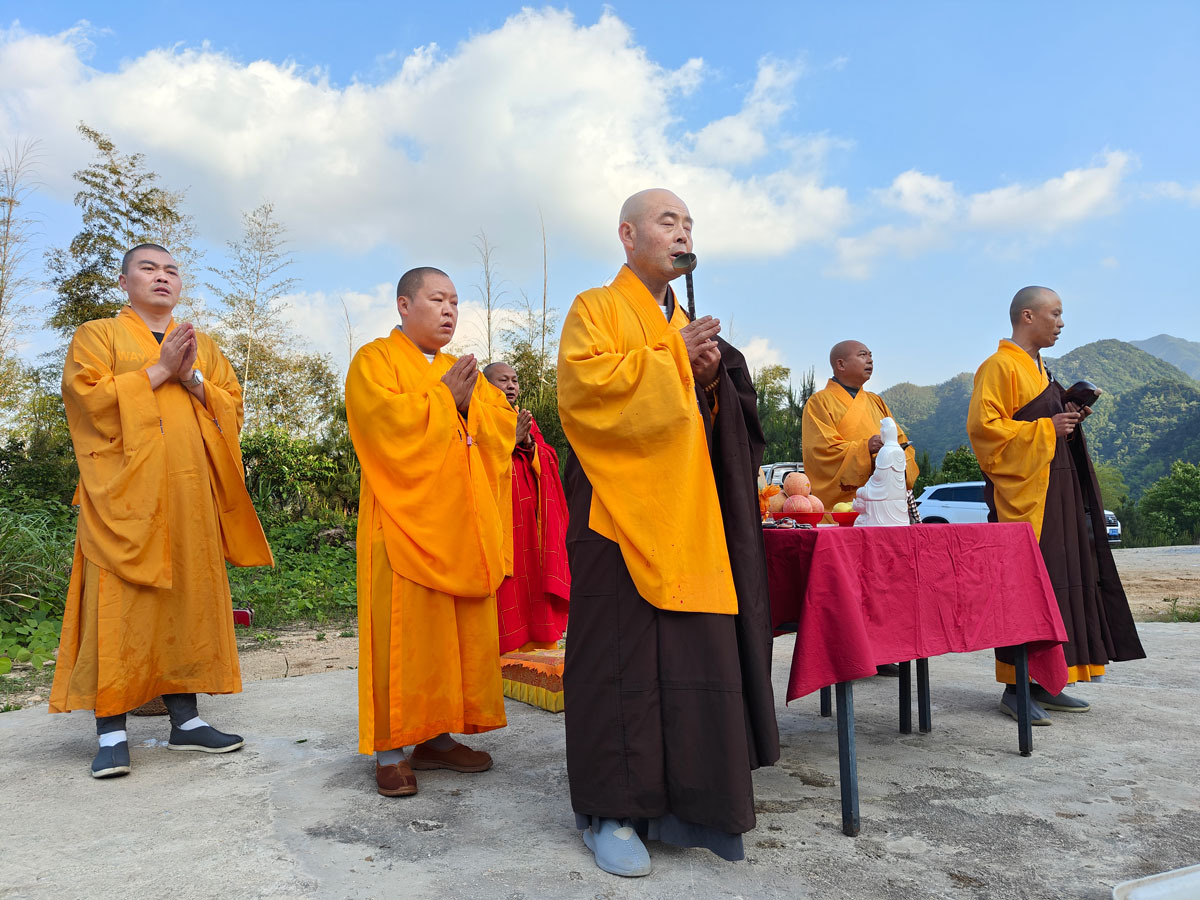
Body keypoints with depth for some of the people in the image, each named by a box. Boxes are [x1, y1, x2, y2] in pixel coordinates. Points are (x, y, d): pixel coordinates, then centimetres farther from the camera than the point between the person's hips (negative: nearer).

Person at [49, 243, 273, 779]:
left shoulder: (203, 346, 21)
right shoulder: (97, 335, 10)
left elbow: (233, 408, 12)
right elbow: (86, 396, -6)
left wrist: (192, 380, -5)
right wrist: (158, 370, -9)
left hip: (190, 497, 4)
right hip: (125, 494, -4)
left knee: (190, 599, 3)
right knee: (119, 602, -8)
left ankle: (185, 719, 11)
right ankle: (112, 731, -2)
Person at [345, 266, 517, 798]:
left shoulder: (463, 370, 21)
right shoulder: (375, 361, 2)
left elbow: (504, 426, 11)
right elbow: (388, 424, -16)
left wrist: (470, 403, -7)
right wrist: (444, 398, -8)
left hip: (464, 528, 6)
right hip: (407, 524, -6)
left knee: (461, 632, 7)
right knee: (403, 633, -6)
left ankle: (435, 737, 18)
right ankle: (391, 750, 4)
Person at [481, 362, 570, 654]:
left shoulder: (527, 422, 21)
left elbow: (549, 461, 10)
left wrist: (529, 445, -8)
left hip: (530, 519, 5)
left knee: (531, 575, 1)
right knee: (503, 585, -8)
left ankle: (531, 644, 7)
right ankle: (502, 648, -2)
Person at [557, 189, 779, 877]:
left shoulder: (686, 322, 23)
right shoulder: (596, 310, 3)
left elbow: (719, 419, 24)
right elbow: (587, 383, -14)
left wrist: (710, 374, 3)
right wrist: (671, 357, -10)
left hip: (687, 515, 6)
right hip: (621, 509, -6)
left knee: (696, 652, 2)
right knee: (621, 652, -5)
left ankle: (681, 801, 13)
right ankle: (612, 809, 6)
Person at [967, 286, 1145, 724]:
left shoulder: (1038, 369, 21)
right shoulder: (1000, 367, -9)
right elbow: (983, 426, -18)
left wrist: (1069, 418, 10)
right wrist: (1045, 428, -17)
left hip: (1056, 490, 10)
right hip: (1022, 490, -10)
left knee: (1063, 582, 8)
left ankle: (1042, 684, 14)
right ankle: (1016, 687, -5)